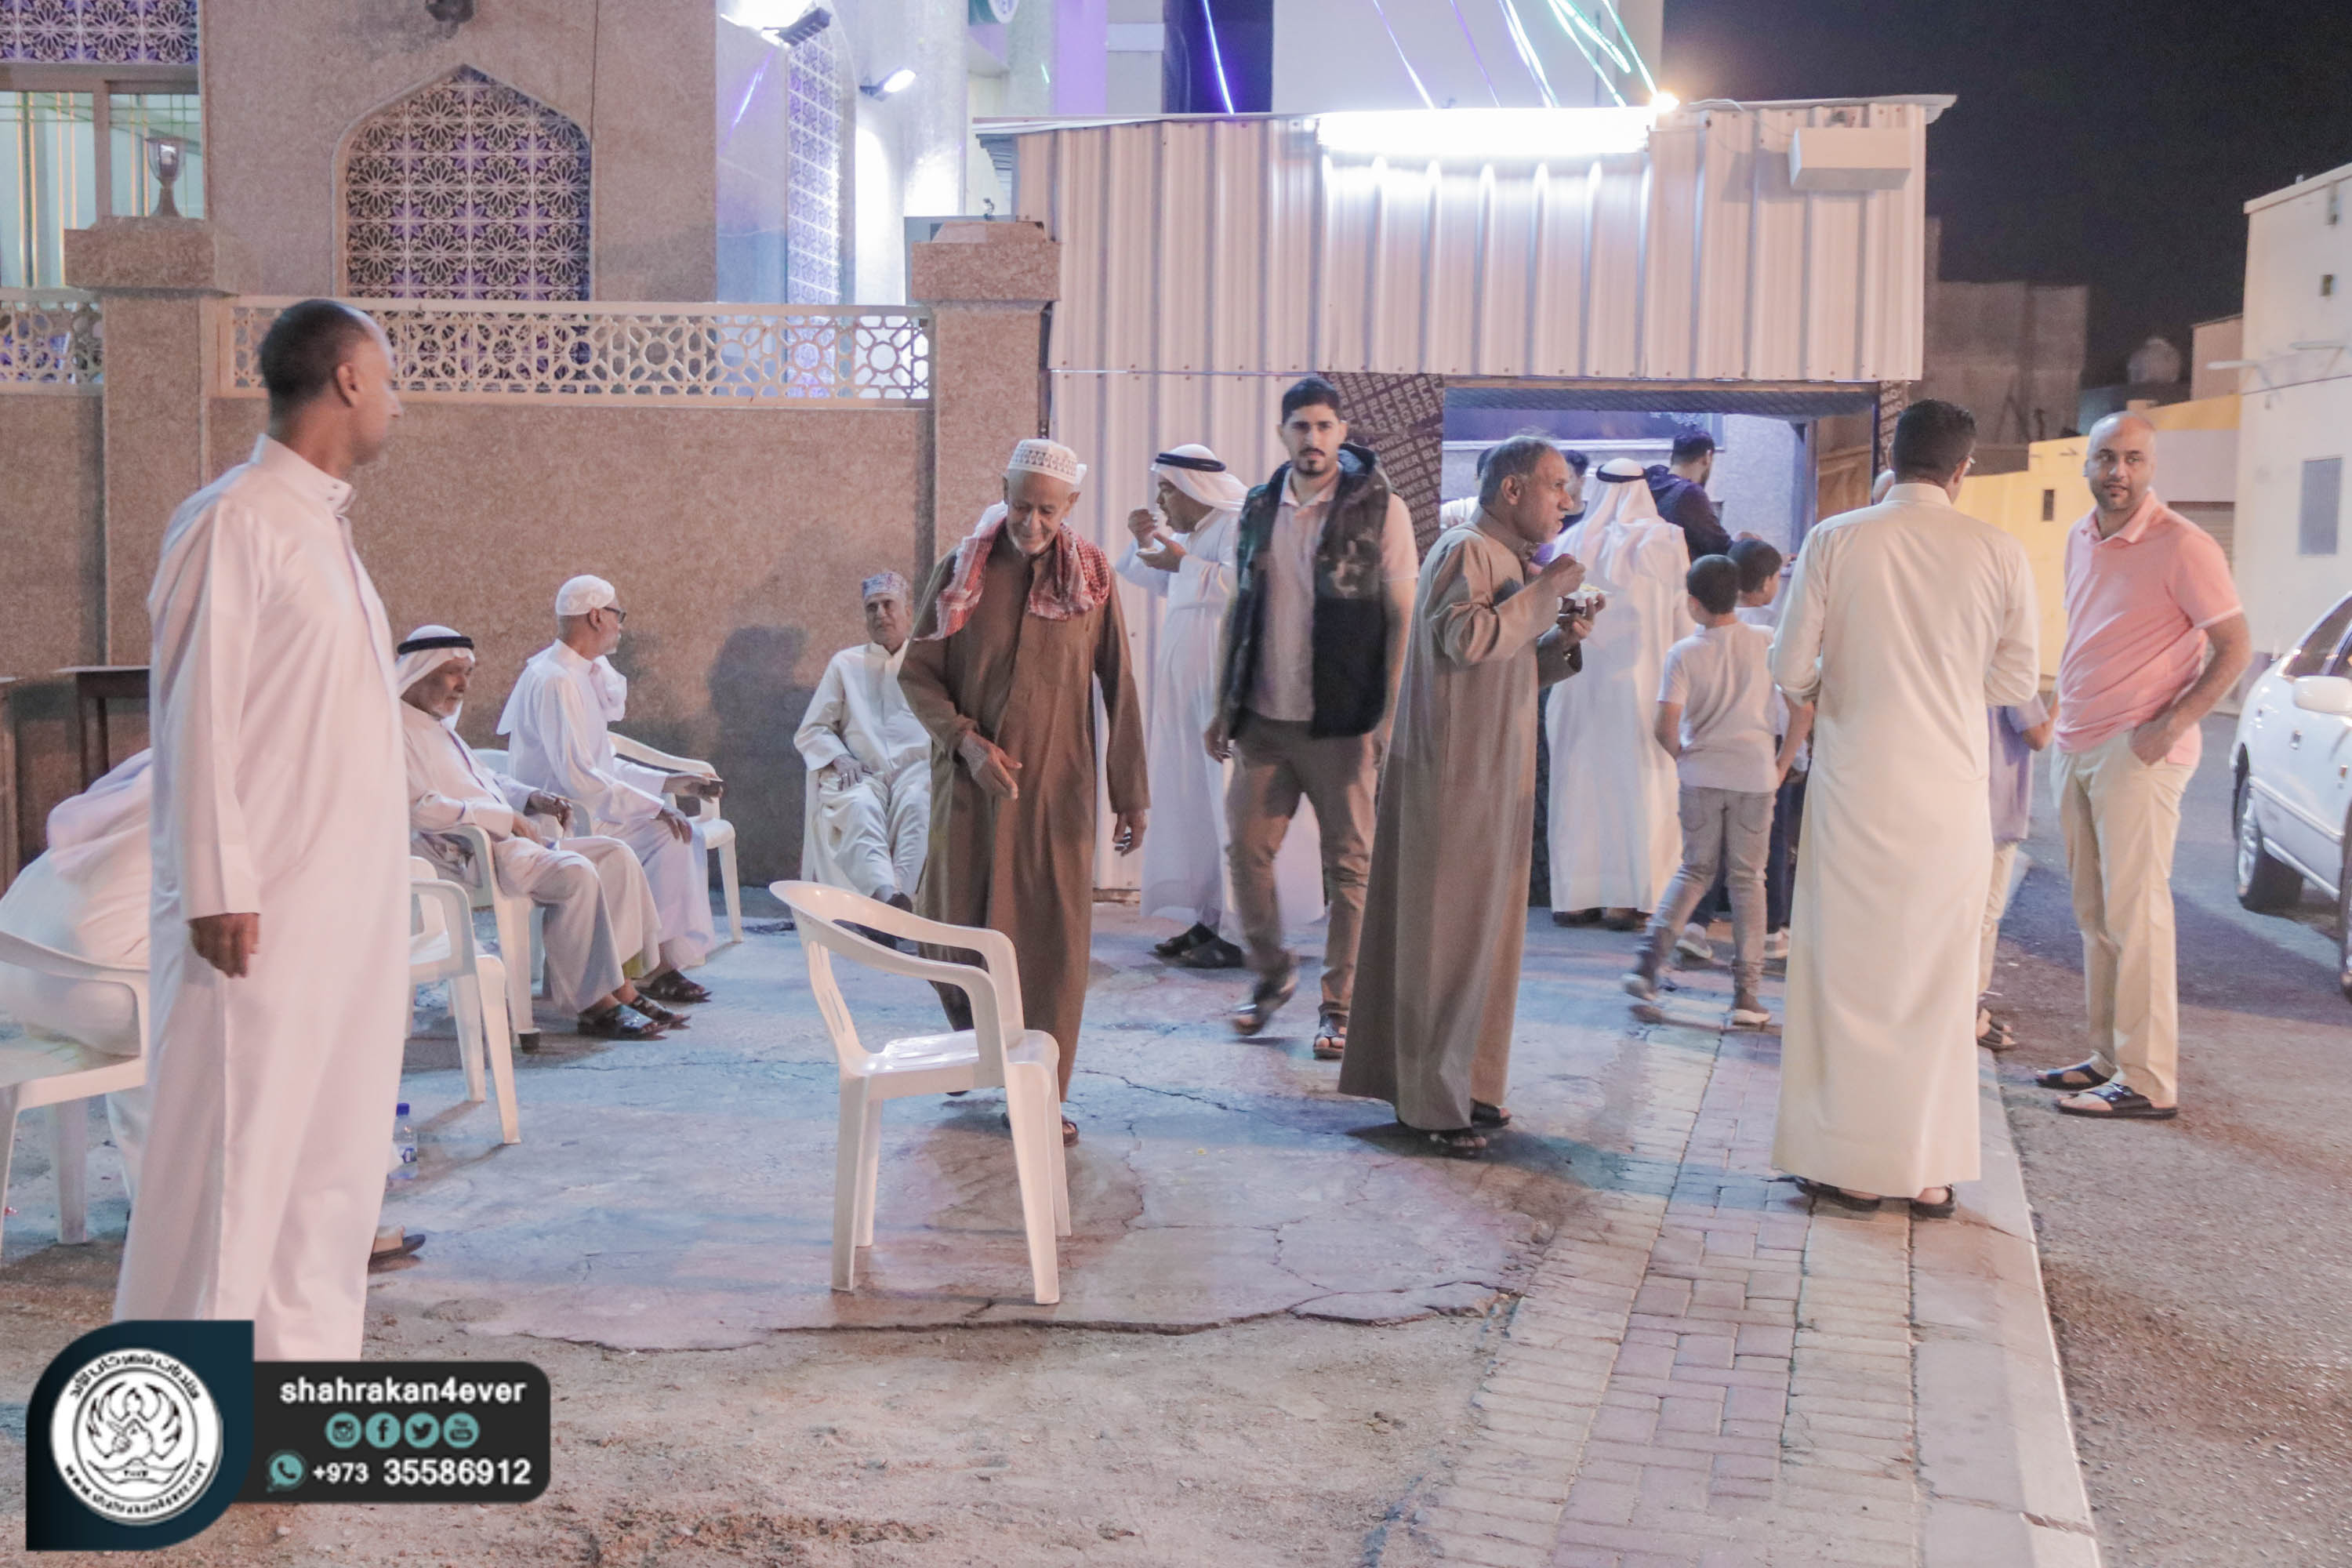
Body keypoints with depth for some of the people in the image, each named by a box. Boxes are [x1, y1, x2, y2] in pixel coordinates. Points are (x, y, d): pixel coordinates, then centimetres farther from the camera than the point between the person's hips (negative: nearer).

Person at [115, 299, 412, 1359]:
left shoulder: (325, 527, 16)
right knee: (233, 1145, -2)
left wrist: (381, 892, 15)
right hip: (263, 910, -8)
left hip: (351, 903, 8)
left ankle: (302, 1347, 22)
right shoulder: (233, 523, -10)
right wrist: (218, 890, -17)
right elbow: (193, 714, -14)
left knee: (335, 1147, 12)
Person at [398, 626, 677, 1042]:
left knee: (615, 855, -2)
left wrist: (531, 798, 12)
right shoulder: (396, 730, -9)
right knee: (575, 874, -28)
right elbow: (420, 809, -21)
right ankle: (595, 1004, -20)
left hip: (501, 838, 10)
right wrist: (504, 817, -17)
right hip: (464, 854, -10)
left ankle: (622, 988, -7)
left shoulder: (438, 724, 23)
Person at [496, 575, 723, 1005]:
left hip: (587, 809, 10)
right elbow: (577, 776, -25)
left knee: (685, 836, -3)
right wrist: (654, 807, -22)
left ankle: (670, 958, -4)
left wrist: (670, 782, 11)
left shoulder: (581, 674, 15)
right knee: (667, 836, -20)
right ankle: (653, 968, -12)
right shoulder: (555, 679, -18)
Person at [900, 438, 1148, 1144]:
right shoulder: (961, 572, -2)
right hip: (970, 778, 1)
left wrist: (1131, 793, -3)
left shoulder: (1091, 576, -2)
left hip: (1056, 784, -1)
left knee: (1054, 935, -1)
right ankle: (970, 1029, 39)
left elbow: (1118, 687, -2)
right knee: (954, 921, 8)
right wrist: (967, 741, -15)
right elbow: (916, 672, 0)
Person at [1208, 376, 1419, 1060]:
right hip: (1263, 718, 4)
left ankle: (1340, 1005, 14)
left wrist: (1391, 715, -11)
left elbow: (1402, 617, -4)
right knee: (1247, 848, 4)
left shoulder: (1380, 508, -3)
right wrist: (1223, 705, 11)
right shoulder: (1259, 509, 10)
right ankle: (1271, 973, 26)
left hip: (1341, 722, -4)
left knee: (1349, 862, 3)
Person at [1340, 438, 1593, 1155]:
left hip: (1498, 773, 10)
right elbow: (1467, 637, -28)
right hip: (1455, 772, -10)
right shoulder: (1466, 551, -11)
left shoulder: (1513, 560, 19)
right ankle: (1433, 1100, 2)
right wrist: (1546, 590, -18)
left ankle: (1466, 1082, 22)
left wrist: (1561, 642, 6)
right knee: (1448, 932, -5)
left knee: (1487, 928, 12)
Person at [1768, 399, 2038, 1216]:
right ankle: (1931, 1170, 17)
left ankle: (1849, 1163, 15)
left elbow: (1791, 670, -4)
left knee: (1847, 972, 9)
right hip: (1951, 791, 1)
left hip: (1857, 788, -1)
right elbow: (2016, 679, 5)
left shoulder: (1834, 541, -6)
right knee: (1939, 980, 11)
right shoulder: (1997, 551, -3)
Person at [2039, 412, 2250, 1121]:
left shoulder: (2183, 546, -11)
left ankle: (2148, 1082, -4)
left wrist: (2170, 726, -18)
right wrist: (2063, 723, 15)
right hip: (2077, 747, 8)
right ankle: (2107, 1057, 22)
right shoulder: (2081, 538, 12)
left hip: (2136, 753, -8)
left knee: (2136, 913, -7)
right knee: (2095, 914, 12)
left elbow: (2234, 650, -11)